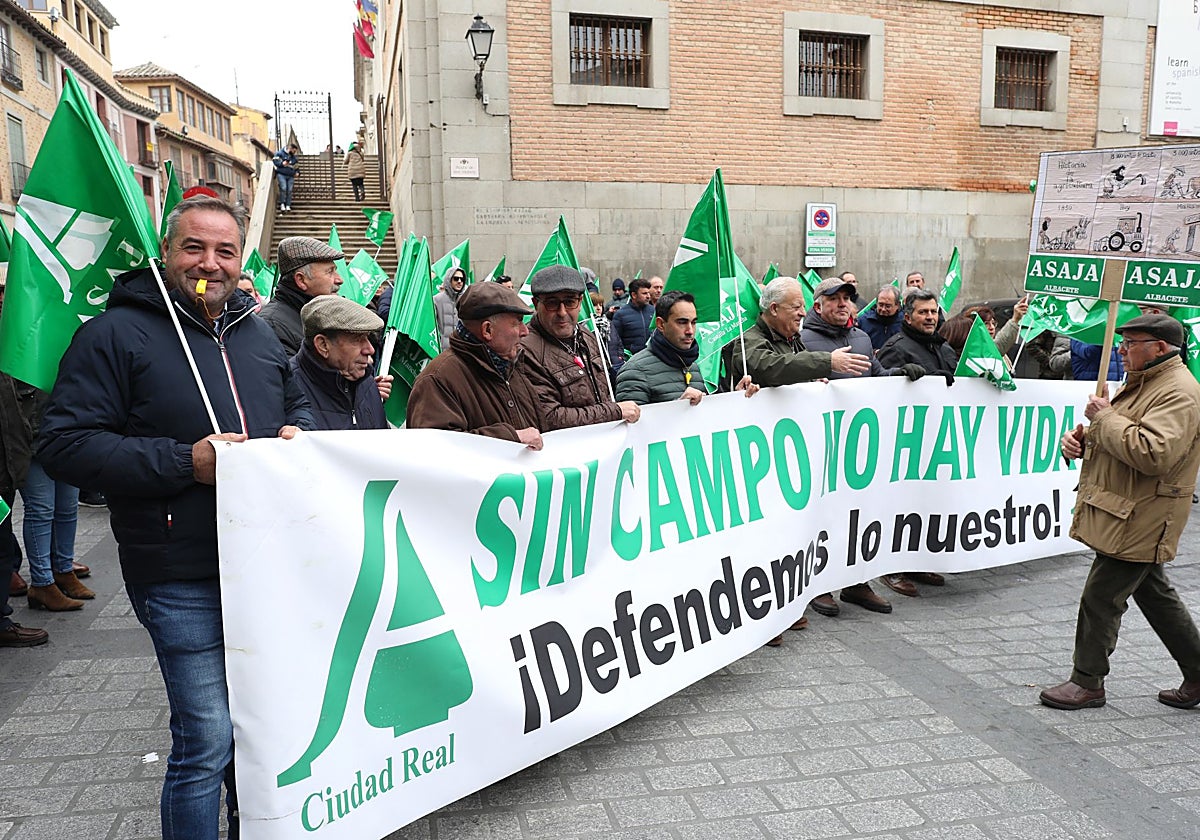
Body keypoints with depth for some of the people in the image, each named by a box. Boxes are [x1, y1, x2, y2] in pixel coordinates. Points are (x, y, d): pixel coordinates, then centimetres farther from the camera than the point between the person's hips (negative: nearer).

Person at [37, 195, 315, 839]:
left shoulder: (256, 334, 13)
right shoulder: (115, 334, -7)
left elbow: (297, 403, 26)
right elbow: (64, 444, -13)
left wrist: (297, 432, 2)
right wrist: (185, 462, -21)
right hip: (183, 577, -6)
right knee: (209, 742, -4)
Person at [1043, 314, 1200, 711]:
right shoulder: (1140, 382, 14)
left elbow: (1152, 454, -33)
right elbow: (1111, 439, 24)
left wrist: (1104, 417, -22)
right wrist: (1078, 438, 1)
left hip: (1138, 521, -10)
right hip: (1129, 518, 10)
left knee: (1101, 598, -2)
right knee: (1154, 593, 19)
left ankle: (1087, 682, 13)